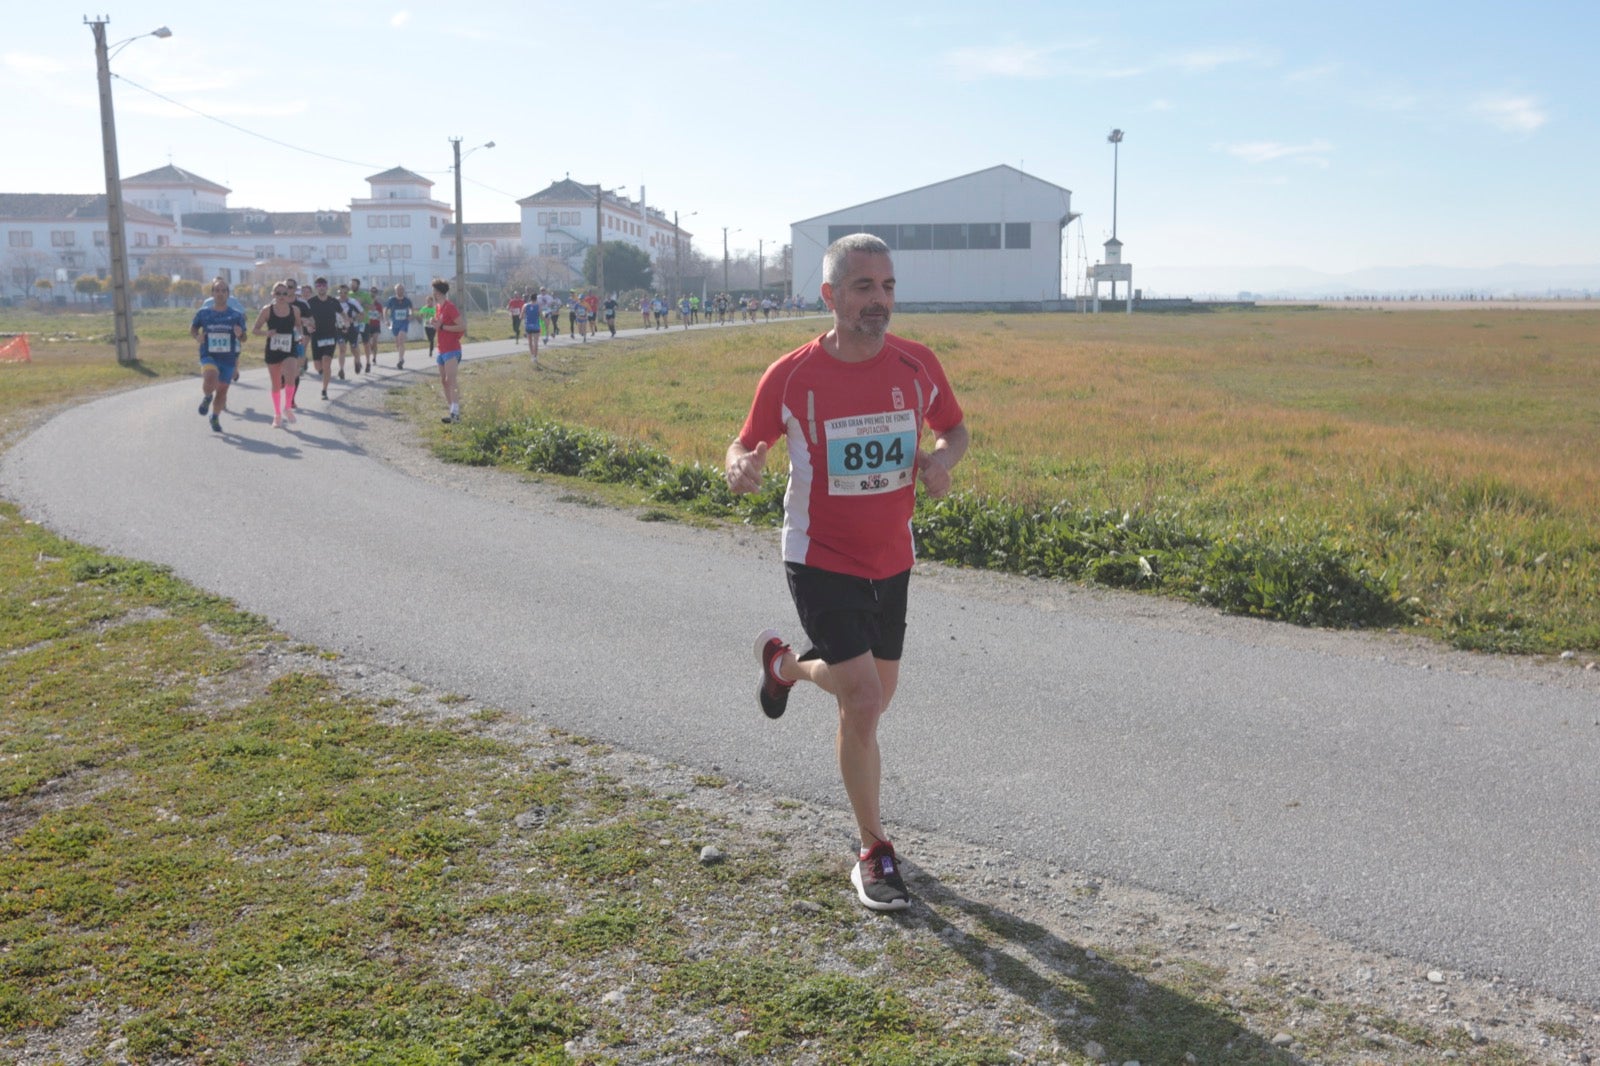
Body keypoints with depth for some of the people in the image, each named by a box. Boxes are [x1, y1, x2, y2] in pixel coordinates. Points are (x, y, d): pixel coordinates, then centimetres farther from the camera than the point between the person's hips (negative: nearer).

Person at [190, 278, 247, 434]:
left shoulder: (236, 315, 0)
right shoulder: (203, 313, 0)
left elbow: (243, 338, 6)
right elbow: (192, 328, 14)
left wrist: (240, 334, -17)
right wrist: (197, 336, -8)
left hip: (228, 358, 2)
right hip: (209, 356, -2)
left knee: (222, 389, 9)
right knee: (210, 379, -29)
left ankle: (215, 418, 31)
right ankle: (207, 396, 6)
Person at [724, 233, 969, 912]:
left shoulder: (917, 365, -5)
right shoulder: (790, 377, -14)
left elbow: (955, 428, 11)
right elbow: (748, 444, -1)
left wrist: (943, 458, -13)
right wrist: (739, 468, -26)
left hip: (891, 561, 5)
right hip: (822, 563, -4)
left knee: (874, 695, 17)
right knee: (864, 703, -13)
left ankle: (786, 665, 50)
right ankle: (874, 856, 7)